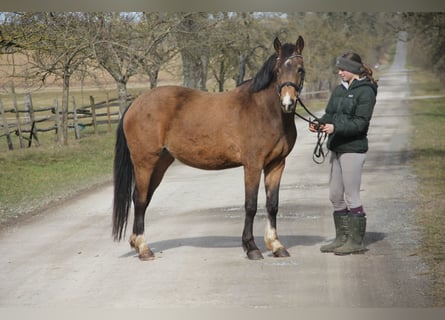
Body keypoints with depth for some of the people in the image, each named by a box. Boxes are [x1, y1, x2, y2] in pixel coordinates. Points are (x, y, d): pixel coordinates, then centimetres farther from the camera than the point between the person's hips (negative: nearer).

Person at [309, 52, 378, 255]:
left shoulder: (365, 92, -11)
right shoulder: (340, 89, 13)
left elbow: (360, 123, -18)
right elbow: (330, 114, 14)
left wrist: (335, 127, -28)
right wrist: (320, 124, -7)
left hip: (353, 148, -8)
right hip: (337, 148, 8)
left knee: (351, 197, -3)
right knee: (335, 196, 13)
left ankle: (356, 241, 5)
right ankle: (341, 238, 22)